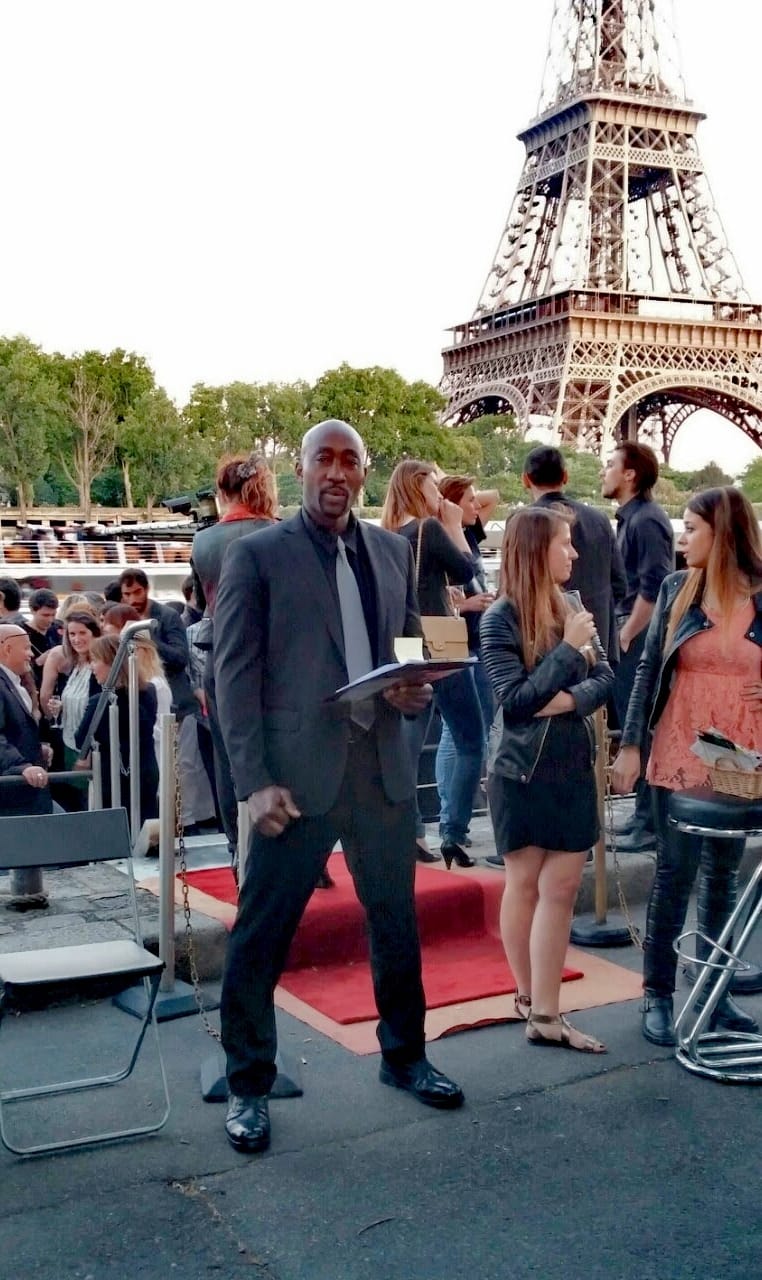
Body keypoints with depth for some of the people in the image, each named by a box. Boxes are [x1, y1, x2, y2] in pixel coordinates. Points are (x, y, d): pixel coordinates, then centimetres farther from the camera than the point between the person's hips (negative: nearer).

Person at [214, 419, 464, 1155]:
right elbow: (234, 674, -7)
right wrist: (254, 782, -14)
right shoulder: (255, 554, -3)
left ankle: (404, 1057, 36)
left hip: (382, 767, 5)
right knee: (260, 934, 4)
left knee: (396, 919, 16)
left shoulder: (393, 551, 11)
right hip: (297, 772, -4)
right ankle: (248, 1085, 21)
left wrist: (416, 691, -5)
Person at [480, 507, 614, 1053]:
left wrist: (571, 699, -17)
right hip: (524, 772, -4)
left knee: (560, 887, 2)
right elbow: (514, 698, -17)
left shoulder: (571, 606, 5)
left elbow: (605, 678, 4)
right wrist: (568, 648, -20)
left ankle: (545, 1012, 7)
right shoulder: (501, 618, -11)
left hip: (573, 768, 5)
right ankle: (530, 999, 26)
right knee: (525, 884, 10)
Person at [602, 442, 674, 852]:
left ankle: (651, 823, 4)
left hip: (640, 641, -10)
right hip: (631, 637, 10)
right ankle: (646, 814, 24)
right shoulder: (630, 517, 14)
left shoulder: (646, 520, -15)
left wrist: (626, 635, -15)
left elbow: (654, 588, -22)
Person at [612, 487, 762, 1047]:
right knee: (674, 875, 3)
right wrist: (631, 744, -5)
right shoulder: (677, 588, -1)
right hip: (680, 754, -1)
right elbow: (649, 668, 0)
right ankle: (658, 995, 13)